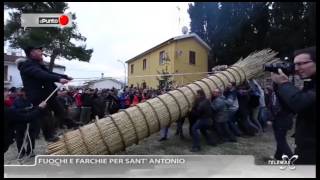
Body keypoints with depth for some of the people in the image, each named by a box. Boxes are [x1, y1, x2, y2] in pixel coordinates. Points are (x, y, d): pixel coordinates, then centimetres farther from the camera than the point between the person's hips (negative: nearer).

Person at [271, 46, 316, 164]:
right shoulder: (310, 83, 11)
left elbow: (299, 104, -35)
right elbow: (291, 107, 11)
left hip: (312, 148, -8)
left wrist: (284, 83, -18)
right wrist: (279, 85, -3)